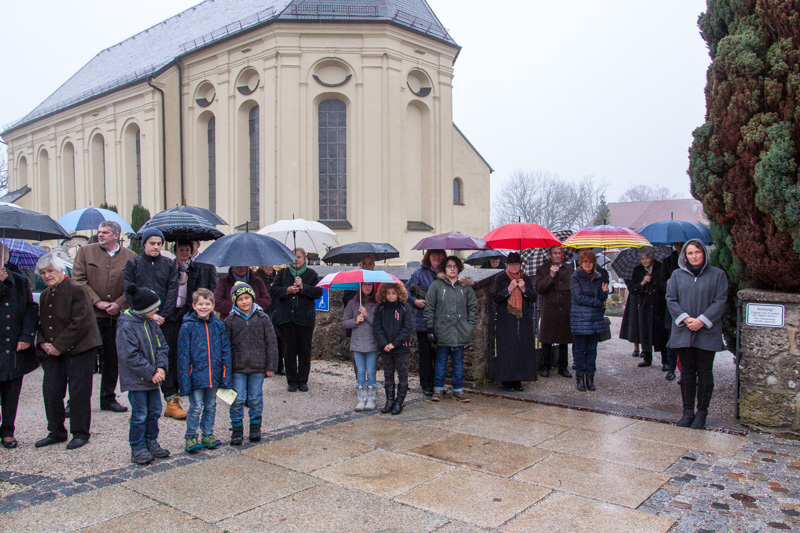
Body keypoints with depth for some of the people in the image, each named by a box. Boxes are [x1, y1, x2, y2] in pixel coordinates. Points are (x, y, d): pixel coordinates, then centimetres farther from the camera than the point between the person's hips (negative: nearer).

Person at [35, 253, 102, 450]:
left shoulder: (76, 290, -11)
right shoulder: (45, 295, 15)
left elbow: (80, 324, -17)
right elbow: (42, 324, 21)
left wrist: (59, 345, -16)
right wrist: (43, 343, 1)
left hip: (79, 350, -7)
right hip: (53, 353, 8)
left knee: (78, 392, -1)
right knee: (51, 391, 7)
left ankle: (80, 433, 10)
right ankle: (56, 432, 21)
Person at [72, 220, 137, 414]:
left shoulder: (130, 257, 6)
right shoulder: (85, 251, 6)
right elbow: (79, 280, 0)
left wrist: (119, 304, -10)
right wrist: (97, 302, -10)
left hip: (117, 316, 1)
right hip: (90, 315, -1)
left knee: (113, 360, 9)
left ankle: (108, 399, 21)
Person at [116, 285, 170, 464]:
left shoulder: (151, 323, 6)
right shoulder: (126, 326, -17)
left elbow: (161, 346, 10)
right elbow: (130, 356, -20)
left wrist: (161, 367, -6)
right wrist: (150, 373, -18)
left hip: (153, 378, 8)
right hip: (136, 380, -7)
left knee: (155, 412, 15)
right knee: (140, 415, 0)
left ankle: (151, 443, 29)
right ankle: (137, 449, 14)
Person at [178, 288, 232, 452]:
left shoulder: (219, 326, 3)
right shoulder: (187, 327, -6)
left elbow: (226, 351, 6)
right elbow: (183, 355, -6)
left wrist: (226, 375, 1)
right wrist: (185, 380, -11)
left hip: (214, 375, 3)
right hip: (196, 375, -3)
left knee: (211, 406, 14)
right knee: (195, 408, 3)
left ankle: (208, 434, 29)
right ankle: (191, 436, 20)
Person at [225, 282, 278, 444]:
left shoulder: (262, 318, 1)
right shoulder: (230, 320, 0)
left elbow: (271, 343, 3)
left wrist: (271, 366, 0)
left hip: (258, 366, 0)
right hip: (237, 367, 0)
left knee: (256, 398, 9)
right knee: (237, 399, 3)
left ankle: (255, 428, 23)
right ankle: (237, 430, 16)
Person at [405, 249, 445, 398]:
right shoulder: (420, 272, 2)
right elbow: (407, 289, 3)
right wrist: (415, 301, -12)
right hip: (424, 322, -3)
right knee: (426, 354, 2)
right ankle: (426, 386, 12)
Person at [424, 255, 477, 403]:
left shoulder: (466, 286, 9)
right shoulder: (437, 285, 2)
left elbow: (473, 307, 11)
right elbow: (429, 307, 0)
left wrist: (470, 326, 2)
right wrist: (430, 328, -5)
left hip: (460, 331, 2)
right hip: (442, 329, -2)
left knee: (458, 361, 9)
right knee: (441, 360, 5)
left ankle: (457, 390, 18)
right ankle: (438, 389, 16)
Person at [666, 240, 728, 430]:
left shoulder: (717, 275, 3)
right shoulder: (677, 275, 8)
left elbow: (720, 301, -4)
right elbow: (671, 300, 2)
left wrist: (702, 321, -15)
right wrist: (685, 319, -12)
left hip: (707, 333, -2)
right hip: (683, 332, 2)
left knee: (704, 372, 4)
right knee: (687, 372, 7)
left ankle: (702, 412, 14)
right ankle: (688, 411, 15)